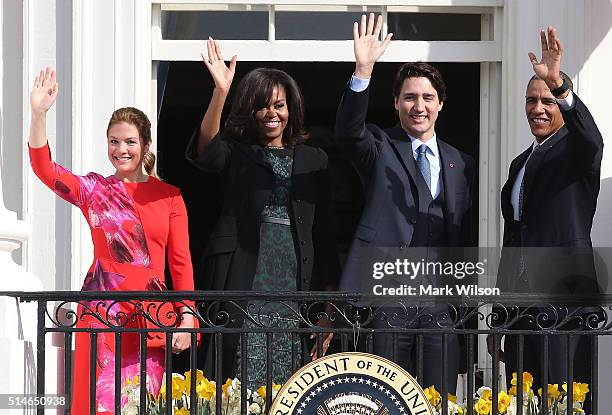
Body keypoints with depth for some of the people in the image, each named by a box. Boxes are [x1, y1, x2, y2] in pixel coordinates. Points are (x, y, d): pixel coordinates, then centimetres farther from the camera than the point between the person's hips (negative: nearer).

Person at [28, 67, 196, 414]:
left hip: (151, 315, 1)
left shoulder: (169, 196, 10)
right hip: (103, 310, -1)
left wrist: (187, 318, 0)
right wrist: (39, 113, -18)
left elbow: (181, 261, 8)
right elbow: (44, 168, -7)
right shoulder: (95, 190, 7)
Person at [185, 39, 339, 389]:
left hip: (296, 291, 2)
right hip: (245, 287, -2)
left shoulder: (313, 160, 16)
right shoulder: (237, 154, 11)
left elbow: (325, 233, 14)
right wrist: (221, 91, -26)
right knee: (242, 381, -9)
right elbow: (206, 151, -13)